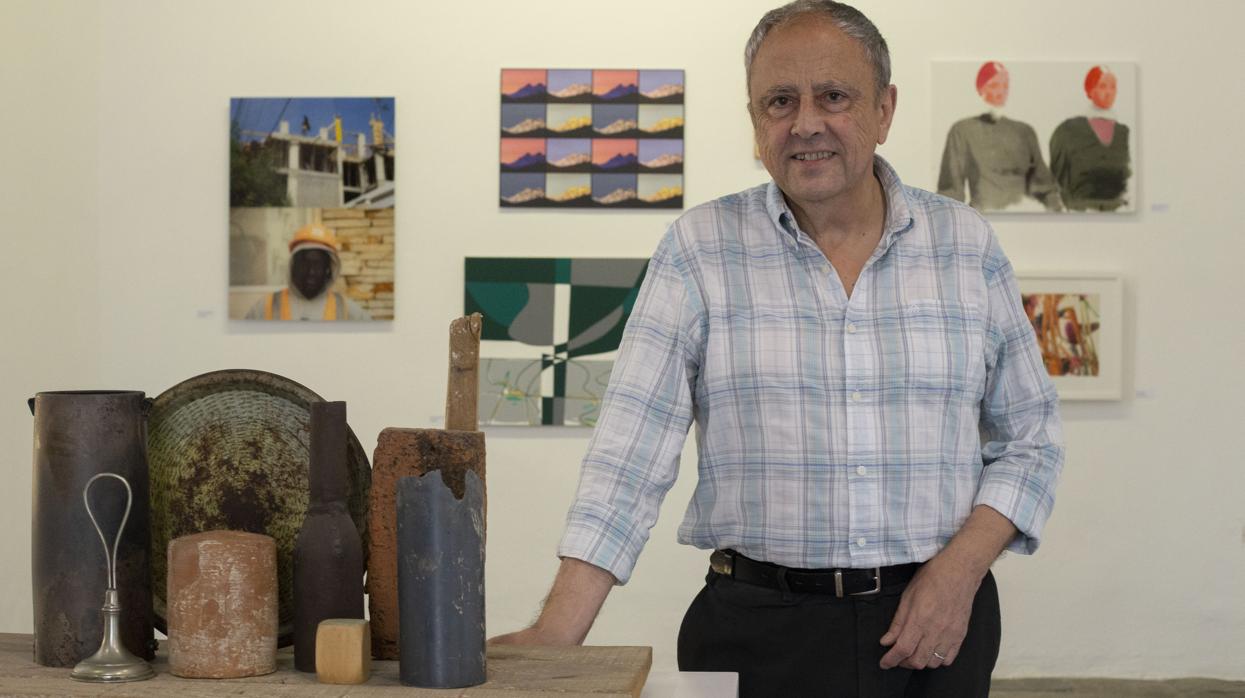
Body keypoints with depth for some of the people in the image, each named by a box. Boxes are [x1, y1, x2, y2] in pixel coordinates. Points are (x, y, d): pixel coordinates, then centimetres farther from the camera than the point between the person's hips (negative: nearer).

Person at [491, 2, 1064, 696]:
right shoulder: (699, 249, -3)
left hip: (937, 621, 2)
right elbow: (635, 444, -10)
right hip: (759, 630, -1)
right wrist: (559, 630, -19)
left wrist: (960, 568, -8)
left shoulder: (968, 246, 3)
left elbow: (1029, 438, 8)